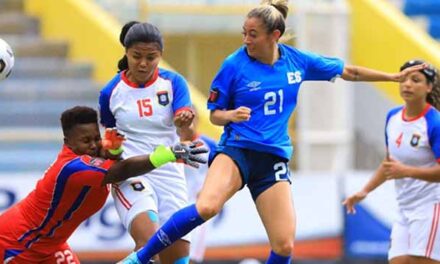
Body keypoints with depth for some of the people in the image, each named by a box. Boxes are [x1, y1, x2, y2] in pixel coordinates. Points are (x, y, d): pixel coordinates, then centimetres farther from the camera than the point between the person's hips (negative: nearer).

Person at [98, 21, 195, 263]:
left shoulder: (173, 83, -3)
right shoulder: (112, 91, 0)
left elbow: (186, 133, -17)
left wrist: (185, 124, -39)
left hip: (170, 174, 2)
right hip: (130, 175, -2)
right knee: (149, 241, -28)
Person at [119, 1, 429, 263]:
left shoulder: (297, 61, 2)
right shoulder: (234, 65, -7)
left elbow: (348, 72, 16)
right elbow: (214, 113, 3)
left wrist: (395, 76, 18)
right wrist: (231, 115, -20)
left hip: (273, 158, 4)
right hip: (237, 150, -4)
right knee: (206, 206, -34)